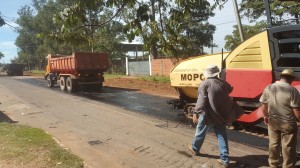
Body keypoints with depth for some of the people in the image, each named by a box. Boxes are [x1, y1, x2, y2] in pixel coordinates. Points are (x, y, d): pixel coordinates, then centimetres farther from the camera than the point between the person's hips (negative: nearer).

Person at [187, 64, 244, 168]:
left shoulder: (205, 84, -12)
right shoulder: (223, 83, 4)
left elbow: (201, 101, -21)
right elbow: (230, 89, 27)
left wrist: (196, 113, -21)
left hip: (208, 114, -4)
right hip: (221, 115, 4)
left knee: (200, 132, 17)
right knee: (222, 136, 9)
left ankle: (195, 149, 39)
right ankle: (225, 160, 11)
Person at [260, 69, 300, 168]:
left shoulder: (268, 88, -3)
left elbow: (263, 105, 6)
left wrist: (266, 116, 21)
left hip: (272, 121, 4)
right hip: (288, 123, -4)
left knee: (273, 144, 18)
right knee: (288, 147, 11)